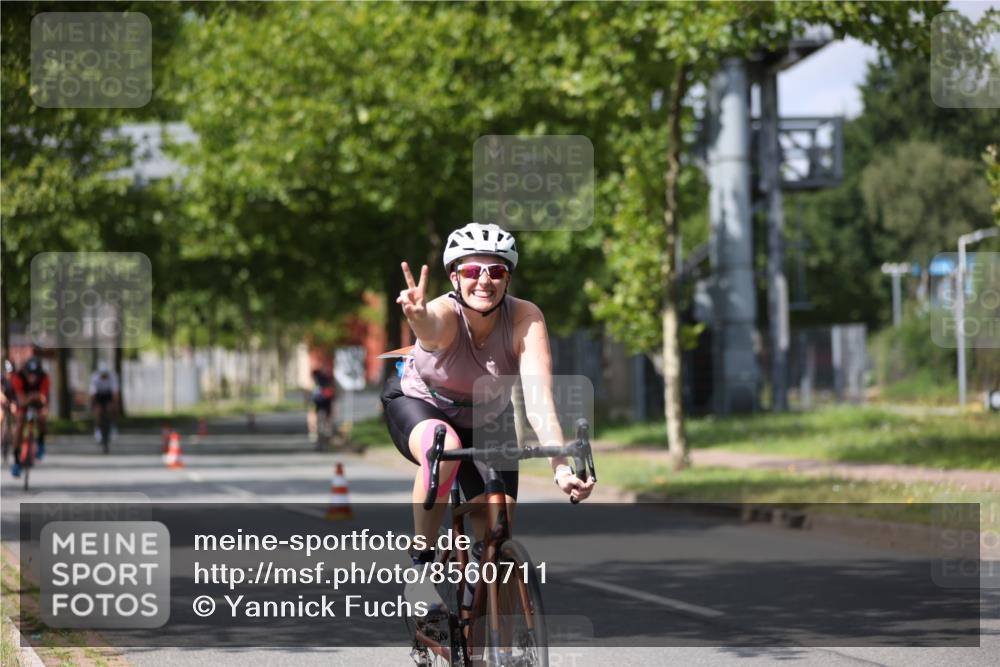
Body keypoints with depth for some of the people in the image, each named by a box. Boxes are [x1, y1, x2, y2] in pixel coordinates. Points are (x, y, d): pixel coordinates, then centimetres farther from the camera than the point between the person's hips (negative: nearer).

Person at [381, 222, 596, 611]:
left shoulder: (525, 318, -29)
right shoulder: (445, 313, -33)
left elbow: (540, 399, -39)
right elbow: (433, 327, -59)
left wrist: (561, 469, -53)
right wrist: (418, 317, -84)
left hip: (486, 420, 3)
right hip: (418, 404, -3)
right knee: (443, 447, -37)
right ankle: (420, 565, -21)